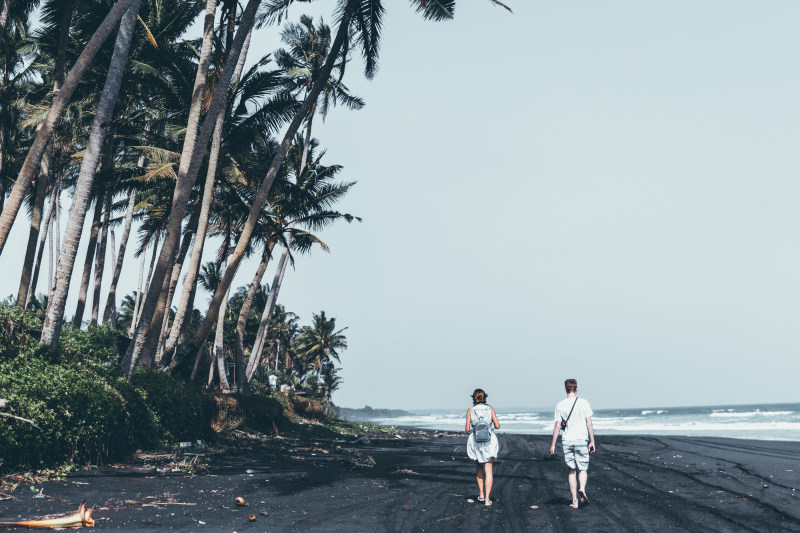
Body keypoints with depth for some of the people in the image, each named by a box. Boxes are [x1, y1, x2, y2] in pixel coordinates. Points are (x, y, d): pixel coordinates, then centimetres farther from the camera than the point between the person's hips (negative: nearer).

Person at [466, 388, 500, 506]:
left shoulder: (470, 410, -1)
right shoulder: (490, 409, 0)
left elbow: (467, 429, -3)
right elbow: (497, 426, -1)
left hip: (475, 443, 1)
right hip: (489, 443, -1)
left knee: (479, 468, 22)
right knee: (488, 471, 0)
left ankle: (481, 494, 21)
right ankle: (487, 499, -7)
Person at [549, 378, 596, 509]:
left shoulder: (560, 405, 0)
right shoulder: (584, 403, -2)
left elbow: (557, 426, 0)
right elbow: (589, 423, -3)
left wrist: (553, 444, 4)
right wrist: (592, 441, 3)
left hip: (567, 441, 1)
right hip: (581, 439, -1)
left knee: (572, 471, 9)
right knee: (582, 469, 9)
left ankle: (574, 501, 6)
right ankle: (582, 488, -20)